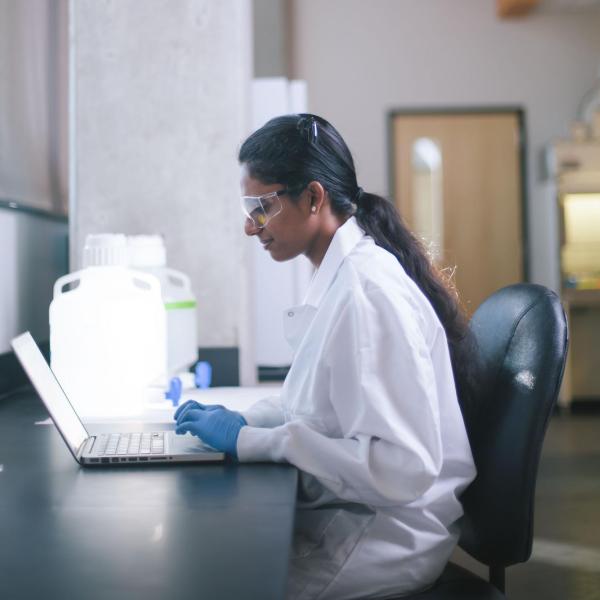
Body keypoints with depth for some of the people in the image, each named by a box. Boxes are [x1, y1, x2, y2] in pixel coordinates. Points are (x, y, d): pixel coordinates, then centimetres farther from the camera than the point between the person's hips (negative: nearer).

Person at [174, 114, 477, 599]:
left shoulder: (368, 290, -22)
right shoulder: (343, 275, 7)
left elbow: (401, 466, -27)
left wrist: (249, 440, -23)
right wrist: (244, 421, 2)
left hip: (383, 539, -8)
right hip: (345, 509, 8)